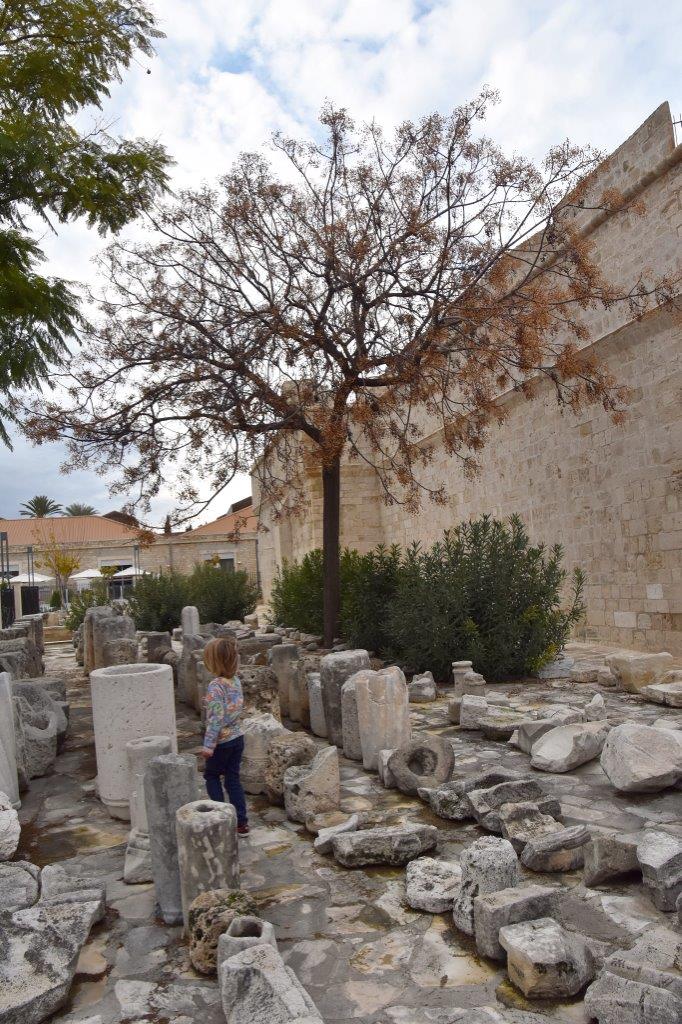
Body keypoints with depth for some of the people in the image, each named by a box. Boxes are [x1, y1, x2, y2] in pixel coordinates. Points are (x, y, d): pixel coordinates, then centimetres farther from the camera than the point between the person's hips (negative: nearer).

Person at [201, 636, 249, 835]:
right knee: (233, 779, 15)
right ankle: (241, 822, 17)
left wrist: (208, 745, -22)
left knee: (211, 775, 16)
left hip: (222, 741, -6)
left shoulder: (216, 686, -22)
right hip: (237, 737, 6)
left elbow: (217, 718, -25)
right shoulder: (236, 680, 0)